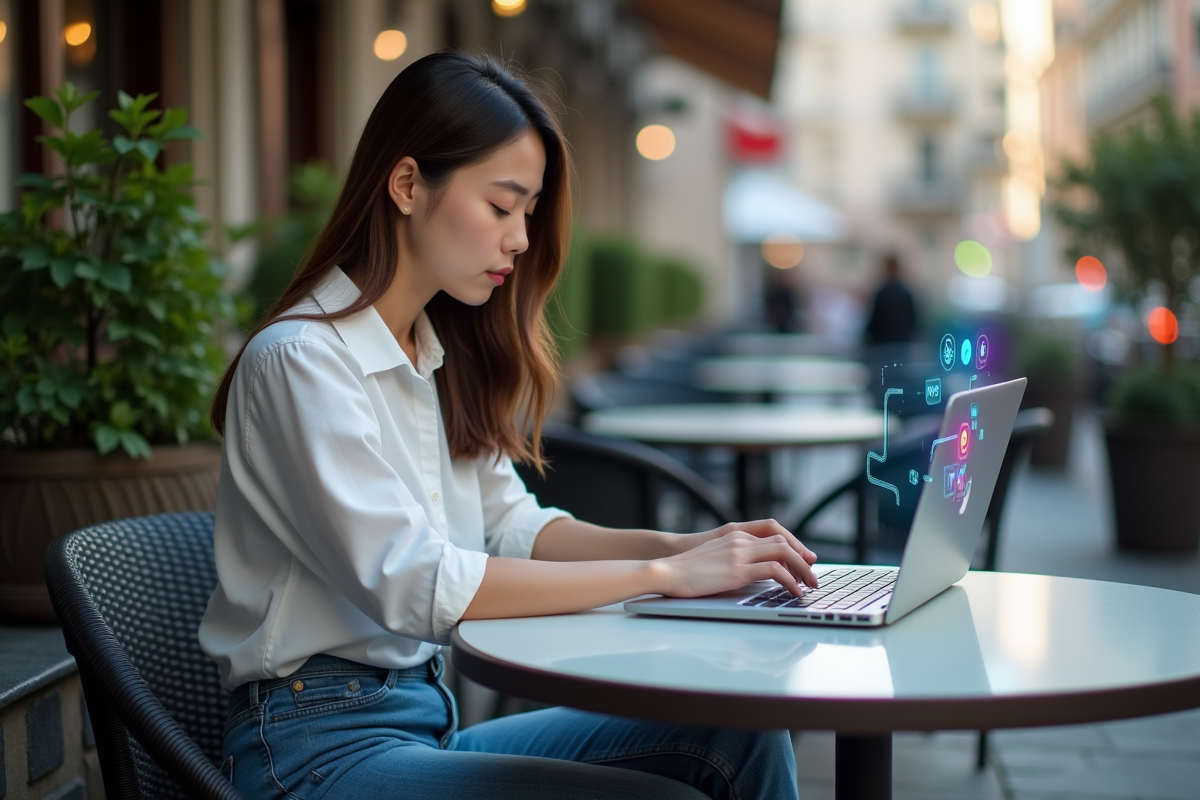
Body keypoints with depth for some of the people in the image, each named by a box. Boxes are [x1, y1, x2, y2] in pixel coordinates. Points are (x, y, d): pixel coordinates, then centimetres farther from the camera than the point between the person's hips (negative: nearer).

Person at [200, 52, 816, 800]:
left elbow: (511, 526, 13)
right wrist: (662, 574, -22)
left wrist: (684, 546, -3)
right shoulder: (300, 359, -15)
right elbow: (409, 584, -23)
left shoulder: (441, 354, 11)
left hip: (430, 716, 8)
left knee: (742, 740, -11)